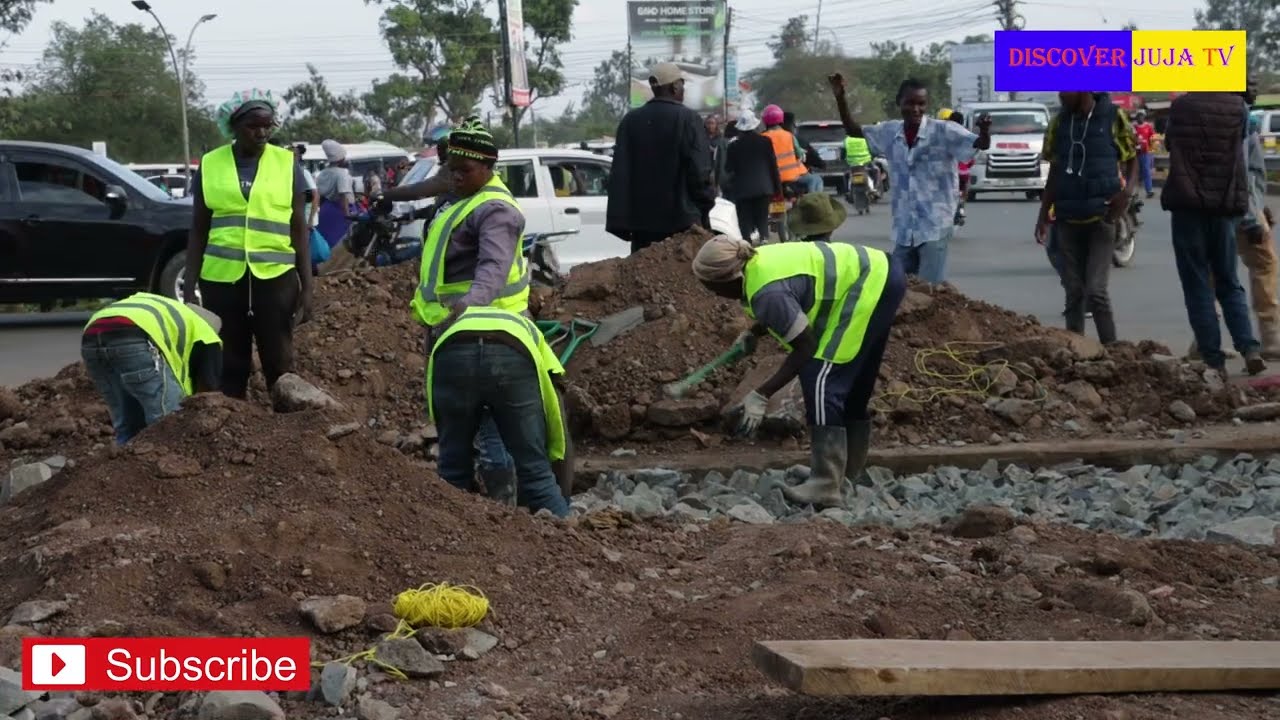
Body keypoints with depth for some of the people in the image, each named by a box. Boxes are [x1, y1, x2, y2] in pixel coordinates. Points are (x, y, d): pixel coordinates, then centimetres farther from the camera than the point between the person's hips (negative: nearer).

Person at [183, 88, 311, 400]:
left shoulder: (287, 164, 4)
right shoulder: (210, 165, 5)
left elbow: (299, 229, 6)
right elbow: (197, 231, 9)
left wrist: (306, 286, 1)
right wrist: (189, 287, 5)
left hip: (275, 278, -1)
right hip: (221, 279, 1)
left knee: (279, 363, 2)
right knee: (229, 365, 7)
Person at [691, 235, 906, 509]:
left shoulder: (767, 292, -26)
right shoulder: (755, 264, 2)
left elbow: (805, 346, -20)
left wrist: (761, 395, -20)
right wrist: (752, 334, 10)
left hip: (869, 286, -10)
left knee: (821, 381, -13)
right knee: (852, 387, 18)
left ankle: (826, 486, -14)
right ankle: (850, 475, 30)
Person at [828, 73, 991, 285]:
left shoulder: (944, 132, -9)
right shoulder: (889, 132, 5)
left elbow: (981, 145, -18)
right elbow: (854, 130, 18)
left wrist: (984, 131, -41)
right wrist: (840, 98, 5)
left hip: (935, 229, -5)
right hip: (903, 230, 5)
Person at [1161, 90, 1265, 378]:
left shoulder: (1180, 106, -4)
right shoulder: (1238, 108, -2)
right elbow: (1242, 149, 7)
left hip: (1187, 205, -2)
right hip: (1226, 206, 2)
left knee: (1198, 285, 3)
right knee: (1229, 283, 14)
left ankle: (1214, 360, -1)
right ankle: (1249, 348, -2)